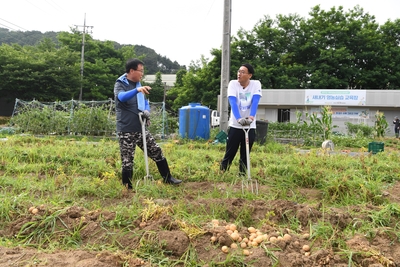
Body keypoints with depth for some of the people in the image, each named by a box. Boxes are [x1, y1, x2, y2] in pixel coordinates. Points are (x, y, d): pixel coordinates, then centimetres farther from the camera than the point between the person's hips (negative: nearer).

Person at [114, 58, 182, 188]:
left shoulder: (138, 84, 12)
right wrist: (137, 90, -50)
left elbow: (145, 102, 23)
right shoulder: (120, 84, -10)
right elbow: (121, 97, -33)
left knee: (157, 151, 10)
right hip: (126, 131, -7)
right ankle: (127, 188, 15)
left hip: (140, 128, 7)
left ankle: (167, 178, 24)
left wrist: (146, 111, 1)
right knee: (127, 161, 0)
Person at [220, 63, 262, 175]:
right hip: (235, 125, -1)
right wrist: (239, 118, -35)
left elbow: (255, 101, -17)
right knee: (229, 154, 2)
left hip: (250, 126, 1)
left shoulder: (256, 84, -2)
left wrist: (251, 116, -34)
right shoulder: (233, 83, -5)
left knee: (245, 156, 6)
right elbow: (233, 102, -19)